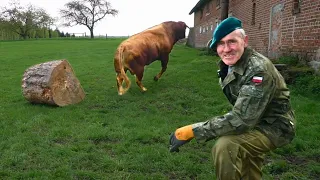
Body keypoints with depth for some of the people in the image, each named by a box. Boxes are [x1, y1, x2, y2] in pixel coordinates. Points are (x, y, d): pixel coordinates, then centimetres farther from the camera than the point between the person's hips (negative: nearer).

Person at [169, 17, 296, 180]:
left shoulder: (258, 70, -31)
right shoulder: (227, 65, -3)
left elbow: (241, 119, -38)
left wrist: (192, 130, -37)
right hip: (253, 120, 9)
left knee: (225, 146, -30)